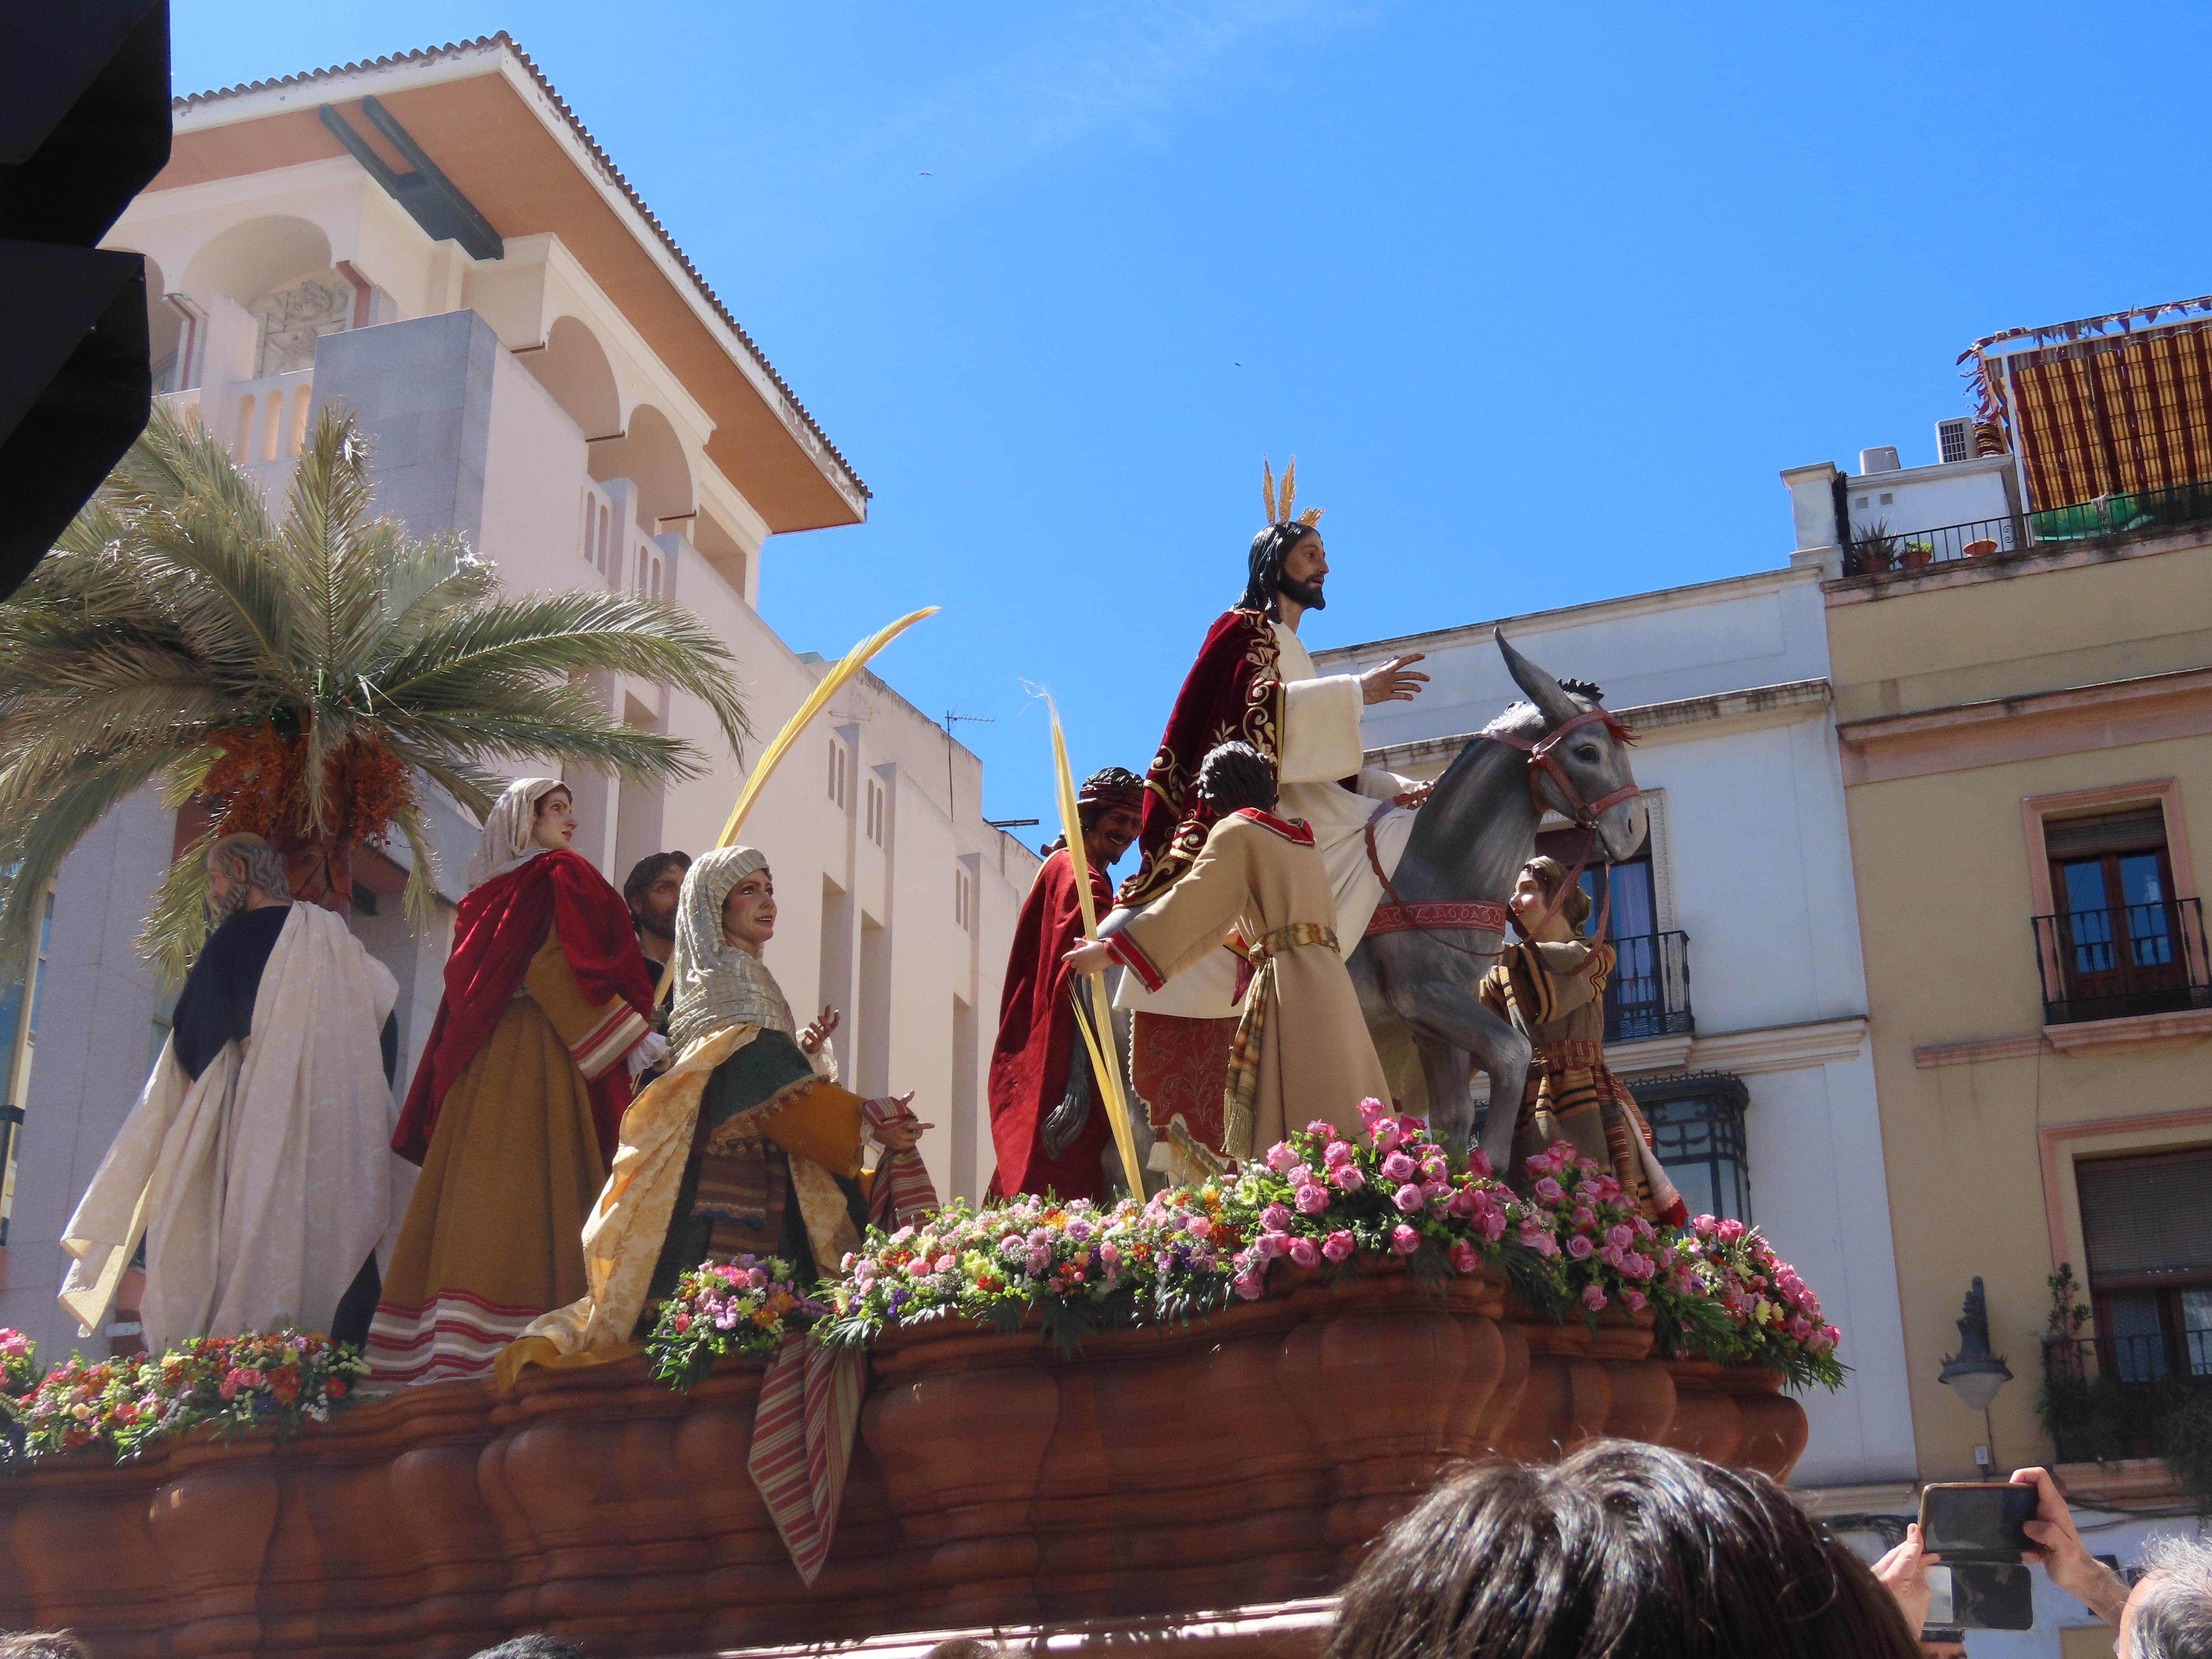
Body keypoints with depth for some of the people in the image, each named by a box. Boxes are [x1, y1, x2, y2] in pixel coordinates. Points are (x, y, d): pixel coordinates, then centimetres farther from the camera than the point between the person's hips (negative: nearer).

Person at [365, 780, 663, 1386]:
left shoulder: (488, 894, 23)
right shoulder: (560, 876, 0)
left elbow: (464, 981, 21)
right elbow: (557, 967, -14)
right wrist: (632, 1034, -15)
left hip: (481, 1061, 8)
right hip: (544, 1057, -8)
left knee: (481, 1189, 3)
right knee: (537, 1184, -13)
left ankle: (453, 1344, -1)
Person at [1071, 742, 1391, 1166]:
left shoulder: (1237, 831, 2)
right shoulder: (1301, 840, 24)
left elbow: (1190, 902, -7)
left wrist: (1110, 951, -6)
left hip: (1290, 986, -7)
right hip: (1327, 979, 8)